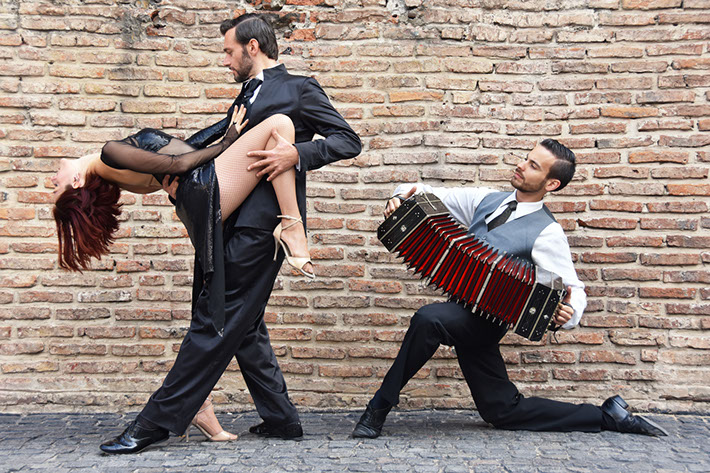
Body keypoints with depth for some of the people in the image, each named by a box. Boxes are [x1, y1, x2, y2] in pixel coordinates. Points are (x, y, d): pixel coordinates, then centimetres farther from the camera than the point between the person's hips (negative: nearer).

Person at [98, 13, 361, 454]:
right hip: (236, 222, 9)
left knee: (218, 321, -7)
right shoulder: (249, 96, 25)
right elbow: (215, 135, 14)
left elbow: (349, 141, -3)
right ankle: (280, 418, 21)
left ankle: (157, 422, -2)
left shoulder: (299, 88, 1)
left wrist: (298, 154, -17)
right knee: (241, 322, 12)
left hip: (261, 223, -9)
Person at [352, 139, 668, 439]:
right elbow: (428, 196, 11)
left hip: (485, 320, -7)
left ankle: (379, 406, -20)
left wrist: (569, 313, -34)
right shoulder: (486, 200, 7)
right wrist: (402, 195, -12)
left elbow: (574, 289, -11)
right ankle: (608, 416, 21)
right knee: (504, 412, 13)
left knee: (428, 319, -35)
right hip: (464, 319, 7)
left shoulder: (547, 231, -11)